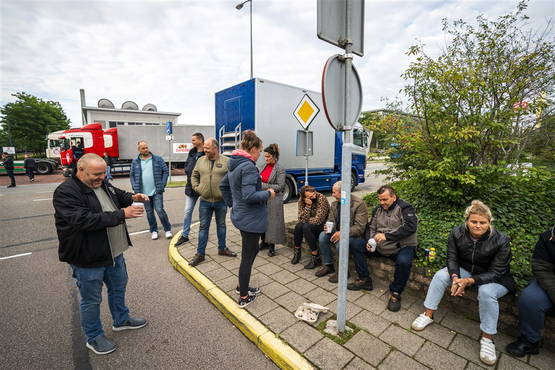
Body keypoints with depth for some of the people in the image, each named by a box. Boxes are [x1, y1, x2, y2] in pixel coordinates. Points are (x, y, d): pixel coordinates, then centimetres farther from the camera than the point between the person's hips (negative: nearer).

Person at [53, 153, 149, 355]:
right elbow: (84, 220, -32)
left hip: (114, 252, 8)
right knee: (91, 300, 13)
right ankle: (94, 337, 35)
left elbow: (119, 194, 20)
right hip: (88, 259, -8)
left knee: (119, 287, 24)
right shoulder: (66, 192, -21)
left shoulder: (103, 183, 3)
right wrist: (121, 214, -34)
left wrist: (132, 197, -3)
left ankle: (121, 320, 46)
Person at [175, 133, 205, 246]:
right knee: (187, 211, 11)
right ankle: (184, 235, 24)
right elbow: (186, 165, 15)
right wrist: (189, 174, -3)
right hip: (191, 186, 7)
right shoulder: (192, 152, 9)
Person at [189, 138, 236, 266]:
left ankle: (222, 248, 32)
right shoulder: (201, 161, 3)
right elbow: (194, 176, 14)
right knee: (203, 227, 8)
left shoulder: (226, 161, -6)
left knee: (221, 225, 15)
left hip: (221, 200, -1)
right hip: (205, 201, 1)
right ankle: (200, 254, 18)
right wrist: (196, 188, 2)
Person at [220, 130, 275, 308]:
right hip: (251, 218, -10)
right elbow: (249, 196, -29)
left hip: (240, 216, 10)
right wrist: (268, 193, -13)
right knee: (247, 257, 6)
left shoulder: (234, 164, 9)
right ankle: (244, 297, 24)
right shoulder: (249, 166, -21)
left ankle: (242, 286, 39)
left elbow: (223, 185, 19)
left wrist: (232, 204, 21)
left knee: (252, 250, 24)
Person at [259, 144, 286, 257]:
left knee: (272, 222, 1)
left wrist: (264, 185, -18)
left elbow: (280, 186, -14)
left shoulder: (280, 170, -9)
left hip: (273, 200, -6)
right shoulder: (264, 166, 9)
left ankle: (272, 246, 15)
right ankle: (264, 242, 29)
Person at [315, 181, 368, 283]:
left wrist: (342, 233, -33)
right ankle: (328, 265, 0)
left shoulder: (359, 204, -18)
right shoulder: (335, 204, 4)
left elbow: (360, 228, -22)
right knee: (322, 235, -17)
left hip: (355, 235, -6)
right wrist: (329, 228, -13)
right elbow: (331, 220, 12)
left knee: (341, 241, -33)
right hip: (338, 232, 7)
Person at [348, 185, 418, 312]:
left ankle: (395, 293, -11)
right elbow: (371, 228, 12)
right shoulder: (378, 209, 10)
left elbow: (410, 227, -25)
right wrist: (370, 242, -8)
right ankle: (364, 280, 7)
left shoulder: (404, 208, -9)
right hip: (380, 246, 6)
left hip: (402, 246, -6)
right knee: (356, 247, -4)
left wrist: (387, 236, -29)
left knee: (403, 262, -37)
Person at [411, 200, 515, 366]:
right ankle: (428, 315, -7)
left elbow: (495, 272, -23)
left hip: (495, 279, -3)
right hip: (465, 270, 3)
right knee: (440, 275, -20)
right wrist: (455, 277, -30)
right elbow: (452, 259, -10)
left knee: (486, 292, -34)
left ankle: (487, 338, -15)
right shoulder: (457, 233, -14)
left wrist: (469, 281, -36)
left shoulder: (501, 241, -23)